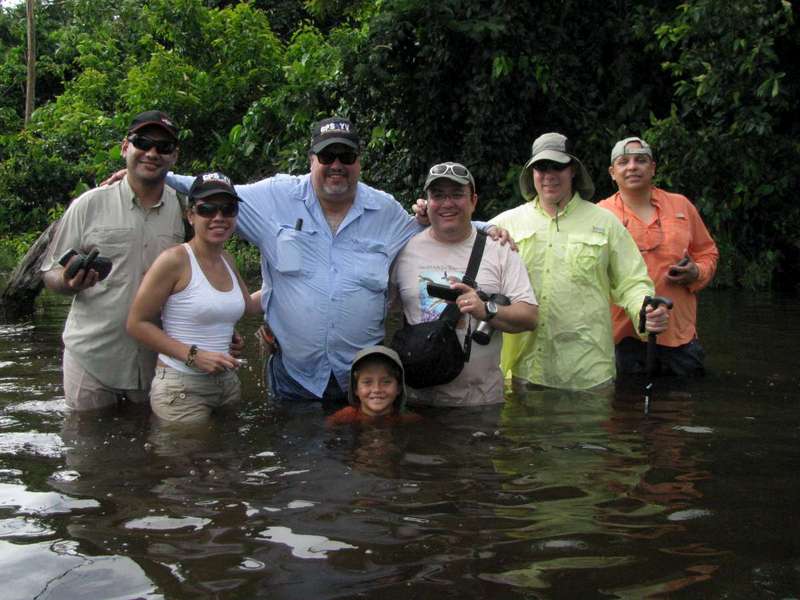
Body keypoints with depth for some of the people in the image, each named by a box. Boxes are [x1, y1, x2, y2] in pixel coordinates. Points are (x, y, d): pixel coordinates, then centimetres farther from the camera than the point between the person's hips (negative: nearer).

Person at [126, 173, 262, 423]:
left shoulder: (227, 261, 9)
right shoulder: (175, 260, -12)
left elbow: (249, 305, 27)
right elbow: (137, 324, -12)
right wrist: (193, 355, -18)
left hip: (227, 383, 7)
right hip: (181, 388, -7)